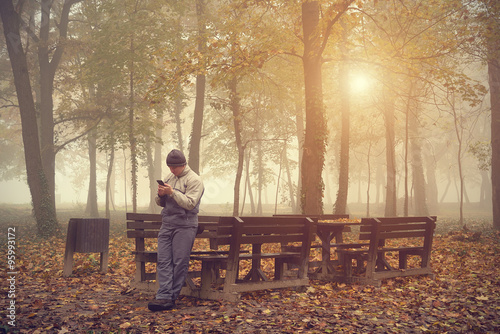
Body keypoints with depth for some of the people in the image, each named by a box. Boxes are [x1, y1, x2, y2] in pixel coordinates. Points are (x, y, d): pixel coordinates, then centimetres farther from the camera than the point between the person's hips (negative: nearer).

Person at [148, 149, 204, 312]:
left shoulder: (194, 180, -4)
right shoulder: (169, 178, 18)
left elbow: (190, 203, -15)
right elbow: (161, 203, 21)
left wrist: (172, 192, -20)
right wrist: (161, 195, -1)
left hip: (184, 226, -6)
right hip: (166, 225, 6)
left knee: (180, 263, -4)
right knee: (163, 261, -3)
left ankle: (171, 297, 2)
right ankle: (164, 296, -5)